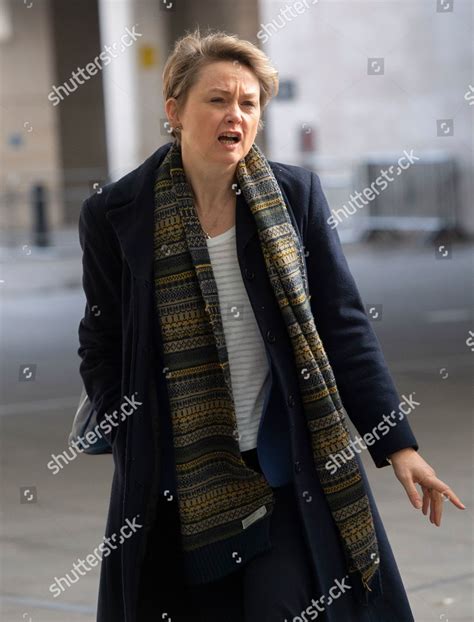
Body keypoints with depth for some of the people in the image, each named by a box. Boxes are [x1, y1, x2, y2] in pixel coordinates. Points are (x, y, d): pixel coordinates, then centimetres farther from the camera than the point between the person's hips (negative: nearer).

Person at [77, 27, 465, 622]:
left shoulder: (296, 194, -1)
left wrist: (397, 444, -1)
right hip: (181, 487, 0)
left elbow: (344, 327, 2)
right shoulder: (116, 215, -5)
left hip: (291, 471, 1)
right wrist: (134, 457, -3)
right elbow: (102, 349, 4)